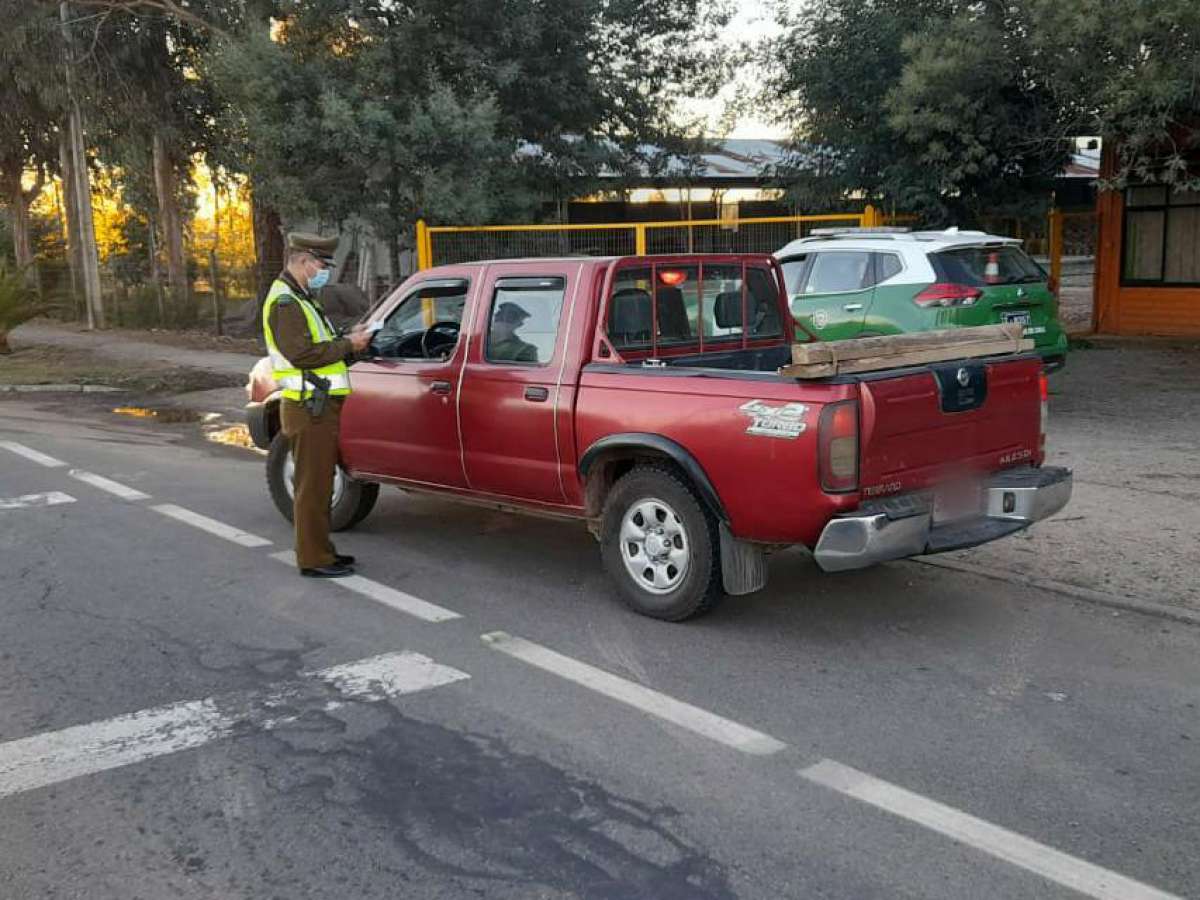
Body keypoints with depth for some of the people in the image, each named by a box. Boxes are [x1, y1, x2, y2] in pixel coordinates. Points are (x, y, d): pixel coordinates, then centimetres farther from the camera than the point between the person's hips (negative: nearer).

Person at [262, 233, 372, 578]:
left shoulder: (301, 299, 20)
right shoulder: (284, 301, -13)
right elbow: (301, 354, -24)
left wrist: (347, 340, 6)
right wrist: (348, 345, -17)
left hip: (321, 406, 10)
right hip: (309, 409, -10)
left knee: (319, 484, 16)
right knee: (312, 486, -4)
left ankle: (320, 550, 26)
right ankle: (313, 560, 3)